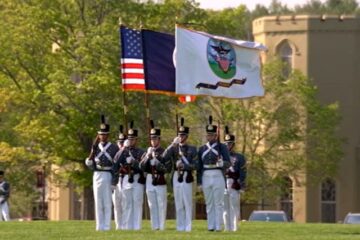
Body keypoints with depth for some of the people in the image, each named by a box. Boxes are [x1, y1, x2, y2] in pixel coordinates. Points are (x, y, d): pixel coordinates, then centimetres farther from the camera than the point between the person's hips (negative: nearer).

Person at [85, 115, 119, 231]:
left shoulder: (114, 148, 3)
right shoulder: (95, 147, 11)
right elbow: (89, 164, 10)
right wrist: (90, 158, -10)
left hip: (109, 175, -3)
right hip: (97, 175, 3)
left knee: (107, 202, -4)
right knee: (98, 202, 2)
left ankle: (107, 226, -2)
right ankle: (99, 226, 5)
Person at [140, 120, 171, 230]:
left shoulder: (164, 153, 0)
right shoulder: (147, 153, 12)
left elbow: (167, 168, -5)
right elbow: (142, 167, 3)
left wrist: (156, 159, -13)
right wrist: (148, 156, -9)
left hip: (160, 181, -4)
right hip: (149, 180, 4)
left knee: (161, 205, -2)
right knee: (152, 205, 5)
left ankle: (161, 226, 0)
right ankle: (155, 226, 9)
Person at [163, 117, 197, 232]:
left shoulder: (192, 149, 6)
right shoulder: (174, 148, 12)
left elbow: (195, 165, 0)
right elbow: (164, 156, -7)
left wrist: (185, 166, -15)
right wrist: (173, 144, -12)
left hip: (187, 177, -3)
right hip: (176, 177, 3)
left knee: (187, 203, -5)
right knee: (178, 204, 4)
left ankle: (188, 227, -4)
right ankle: (180, 227, 7)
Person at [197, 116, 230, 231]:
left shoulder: (222, 147, 2)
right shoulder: (202, 149, 12)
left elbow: (228, 163, -5)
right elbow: (199, 167, 12)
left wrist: (222, 163, -28)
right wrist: (199, 182, 7)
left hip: (218, 176, -3)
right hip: (206, 177, 3)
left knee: (218, 203, -2)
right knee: (209, 203, 6)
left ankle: (218, 226, 0)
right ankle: (211, 226, 9)